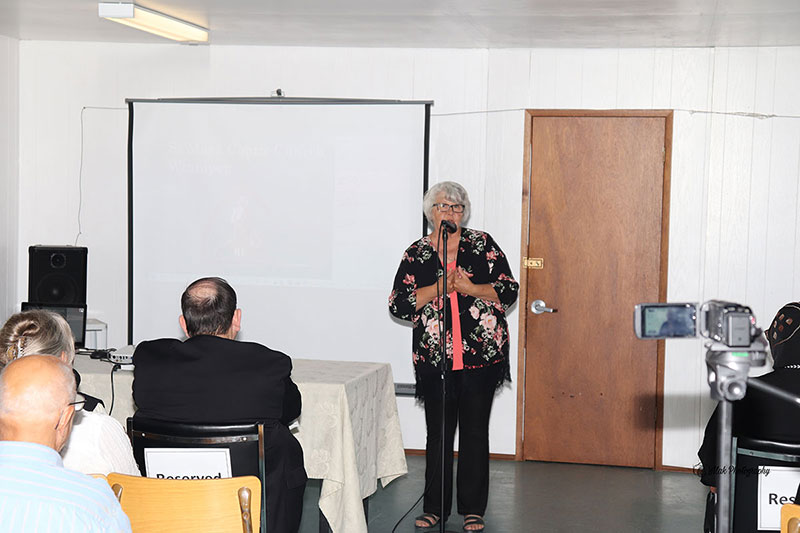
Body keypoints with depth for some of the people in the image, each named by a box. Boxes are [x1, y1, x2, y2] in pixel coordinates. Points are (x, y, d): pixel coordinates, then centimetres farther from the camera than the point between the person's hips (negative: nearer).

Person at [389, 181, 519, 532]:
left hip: (481, 355, -1)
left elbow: (510, 290, 1)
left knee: (475, 432, 4)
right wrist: (439, 288, -11)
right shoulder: (416, 254, 6)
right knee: (438, 433, 6)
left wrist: (471, 288, -13)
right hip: (434, 359, 1)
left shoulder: (482, 245, 5)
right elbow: (397, 304, -1)